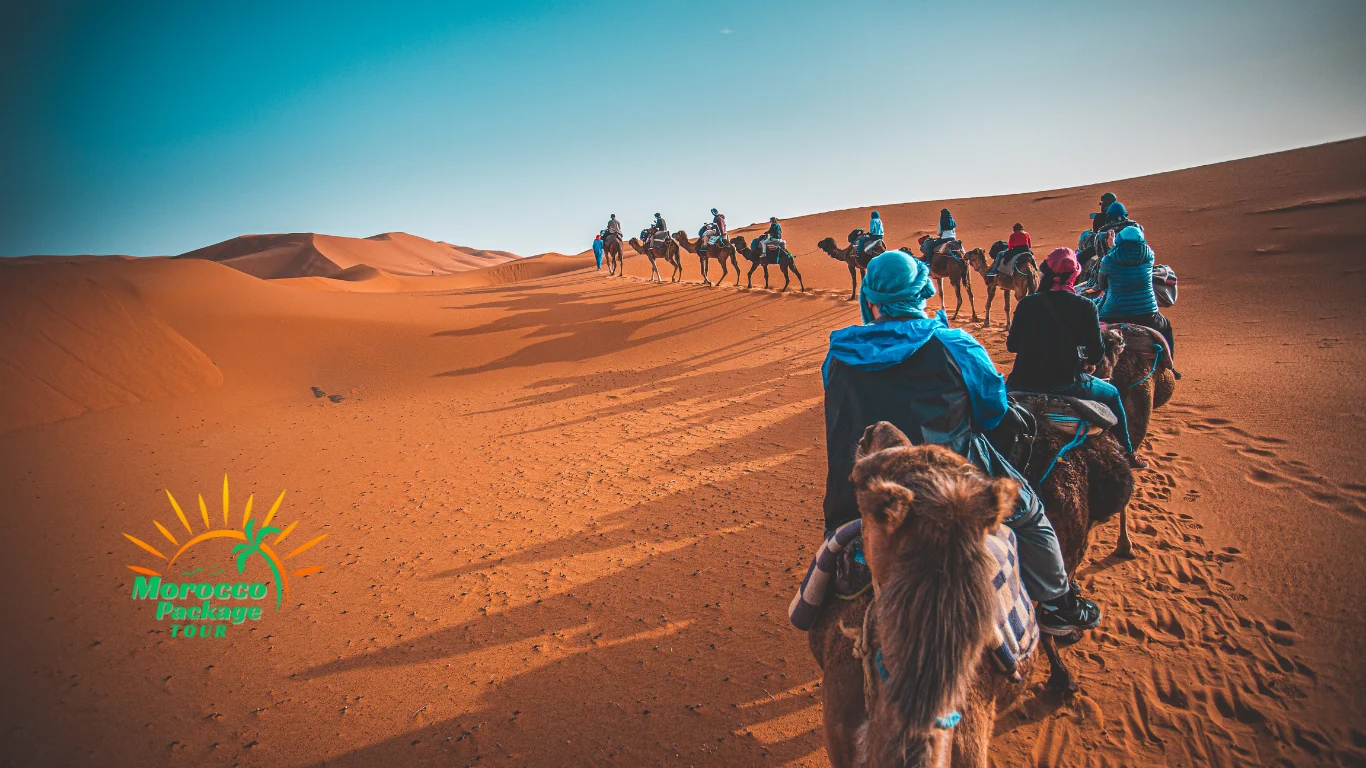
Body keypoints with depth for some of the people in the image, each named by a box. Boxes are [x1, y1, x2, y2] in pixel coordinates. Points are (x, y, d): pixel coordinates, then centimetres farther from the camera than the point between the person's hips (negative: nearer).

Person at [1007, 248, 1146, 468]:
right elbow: (1097, 353, -3)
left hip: (1024, 382, 2)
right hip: (1066, 383, -1)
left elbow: (1011, 345, 5)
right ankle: (1127, 454, 37)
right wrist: (1088, 361, 20)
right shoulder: (1085, 307, -5)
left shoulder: (1027, 303, 1)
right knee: (1112, 394, 27)